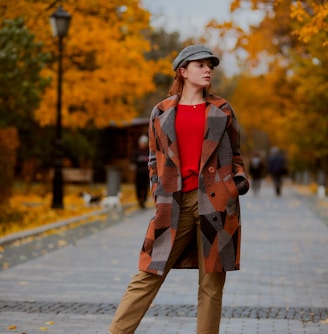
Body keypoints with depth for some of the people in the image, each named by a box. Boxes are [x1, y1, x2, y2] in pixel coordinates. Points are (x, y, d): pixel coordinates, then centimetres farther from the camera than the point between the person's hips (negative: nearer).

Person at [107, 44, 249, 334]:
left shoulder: (222, 110, 11)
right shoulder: (161, 113, 10)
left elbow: (234, 155, 18)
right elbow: (155, 159, 16)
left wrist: (240, 178, -1)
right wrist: (159, 194, 3)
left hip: (215, 201, 1)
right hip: (176, 204, 0)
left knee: (212, 281, 2)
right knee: (148, 276, -1)